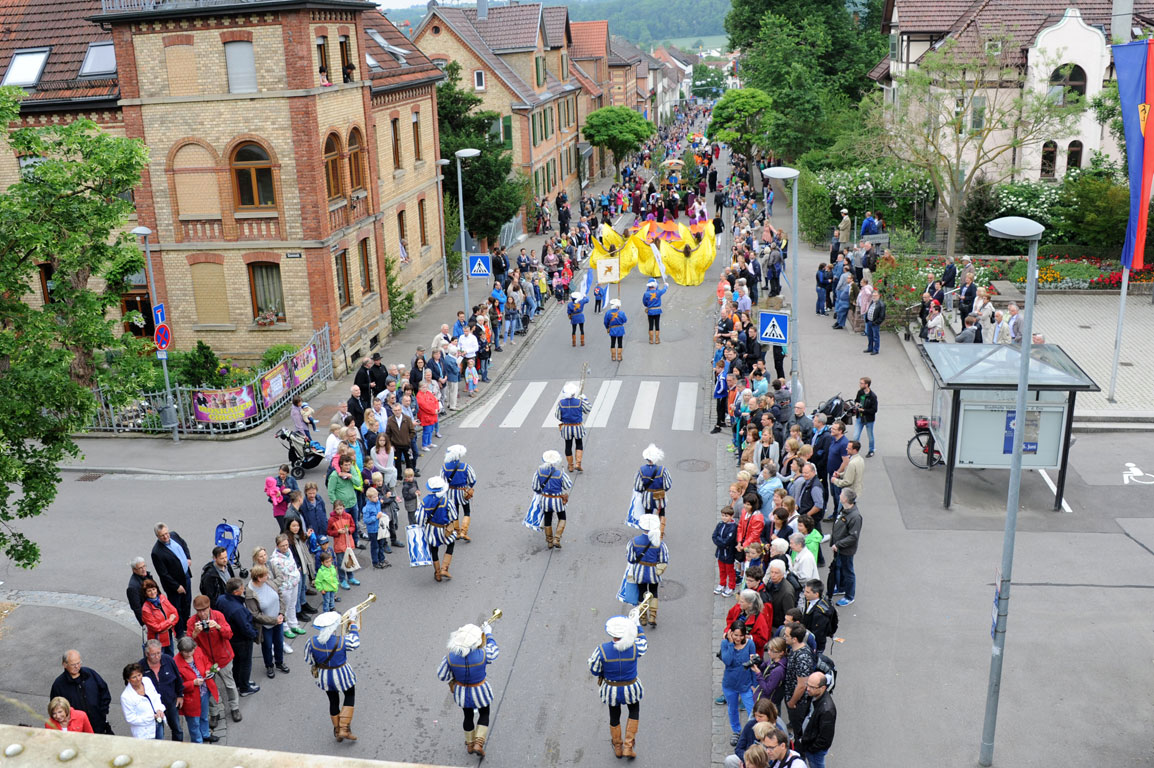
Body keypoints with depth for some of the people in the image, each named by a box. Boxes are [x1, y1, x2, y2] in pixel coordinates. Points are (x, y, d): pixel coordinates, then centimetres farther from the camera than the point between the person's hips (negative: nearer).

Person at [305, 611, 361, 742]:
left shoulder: (312, 642, -20)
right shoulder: (342, 641, -28)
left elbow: (308, 660, -5)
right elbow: (355, 642, -6)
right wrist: (353, 624, 6)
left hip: (324, 676, 3)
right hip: (342, 675, -3)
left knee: (333, 701, 23)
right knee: (350, 696, 22)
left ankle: (337, 731, 37)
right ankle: (344, 729, 15)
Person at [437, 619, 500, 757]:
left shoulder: (451, 657, -29)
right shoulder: (482, 655, -34)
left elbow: (442, 675, -13)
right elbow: (494, 652, -10)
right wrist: (489, 634, 2)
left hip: (461, 691, 2)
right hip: (479, 691, -2)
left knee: (468, 715, 28)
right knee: (484, 714, 26)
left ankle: (469, 745, 45)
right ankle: (478, 744, 16)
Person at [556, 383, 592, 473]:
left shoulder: (561, 403, -14)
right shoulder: (579, 402, -18)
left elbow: (558, 416, -6)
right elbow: (588, 409, 0)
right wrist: (584, 398, 9)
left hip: (566, 428, 1)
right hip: (578, 428, -1)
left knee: (568, 446, 16)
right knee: (579, 445, 19)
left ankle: (570, 466, 26)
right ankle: (578, 464, 8)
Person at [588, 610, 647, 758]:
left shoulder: (602, 650, -27)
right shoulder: (634, 648, -25)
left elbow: (594, 670, -14)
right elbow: (643, 642, 0)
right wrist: (636, 623, 9)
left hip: (611, 689, 0)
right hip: (631, 689, 0)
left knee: (614, 716, 25)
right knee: (634, 712, 29)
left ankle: (617, 747, 45)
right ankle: (628, 747, 27)